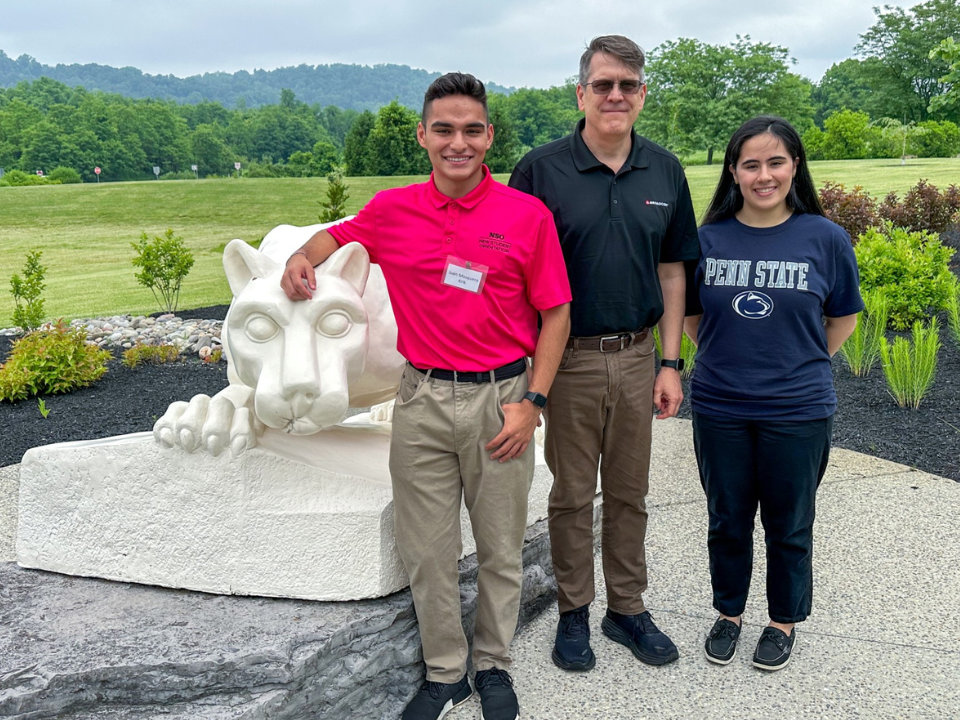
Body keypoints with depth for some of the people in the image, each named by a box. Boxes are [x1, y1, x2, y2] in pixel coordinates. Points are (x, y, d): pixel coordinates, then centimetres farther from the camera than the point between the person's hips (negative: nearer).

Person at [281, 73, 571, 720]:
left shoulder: (527, 216, -5)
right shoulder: (392, 211, 2)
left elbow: (556, 315, 0)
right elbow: (335, 236, 21)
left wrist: (531, 400, -6)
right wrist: (302, 259, -2)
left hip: (501, 400, -1)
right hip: (423, 400, 2)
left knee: (501, 548, 12)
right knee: (427, 551, 10)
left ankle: (495, 666, 33)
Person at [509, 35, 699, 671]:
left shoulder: (664, 170, 4)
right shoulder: (541, 170, -8)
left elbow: (671, 270, 9)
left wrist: (671, 363, 5)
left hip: (637, 356, 3)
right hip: (569, 357, -3)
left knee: (630, 492, 15)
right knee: (572, 494, 10)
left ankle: (629, 608, 31)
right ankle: (574, 611, 27)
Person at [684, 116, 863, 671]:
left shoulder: (826, 238, -6)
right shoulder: (709, 238, -3)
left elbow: (844, 317, 6)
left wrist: (802, 365, 2)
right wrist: (726, 358, 4)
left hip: (797, 412, -1)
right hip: (719, 409, 2)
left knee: (789, 525, 13)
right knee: (728, 519, 15)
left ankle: (785, 621, 34)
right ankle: (729, 612, 36)